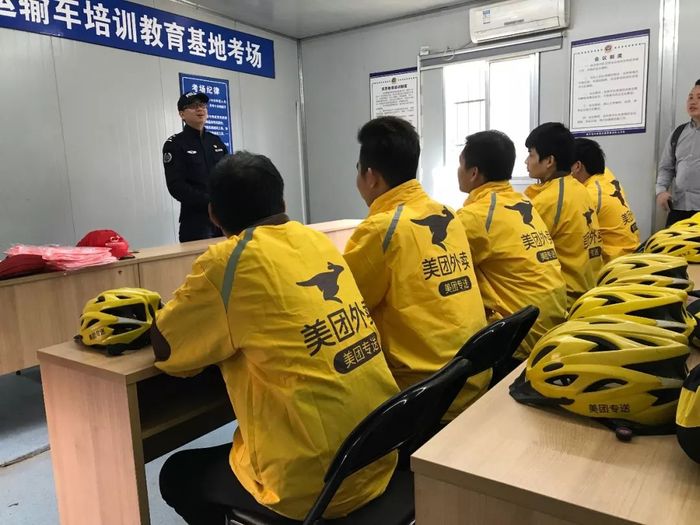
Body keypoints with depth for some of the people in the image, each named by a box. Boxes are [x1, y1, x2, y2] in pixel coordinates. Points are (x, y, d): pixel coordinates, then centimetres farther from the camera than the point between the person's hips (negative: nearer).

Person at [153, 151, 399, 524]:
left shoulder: (228, 259, -15)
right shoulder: (319, 241, 4)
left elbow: (163, 347, -3)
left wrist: (201, 311, 13)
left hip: (316, 482, -7)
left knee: (177, 476, 22)